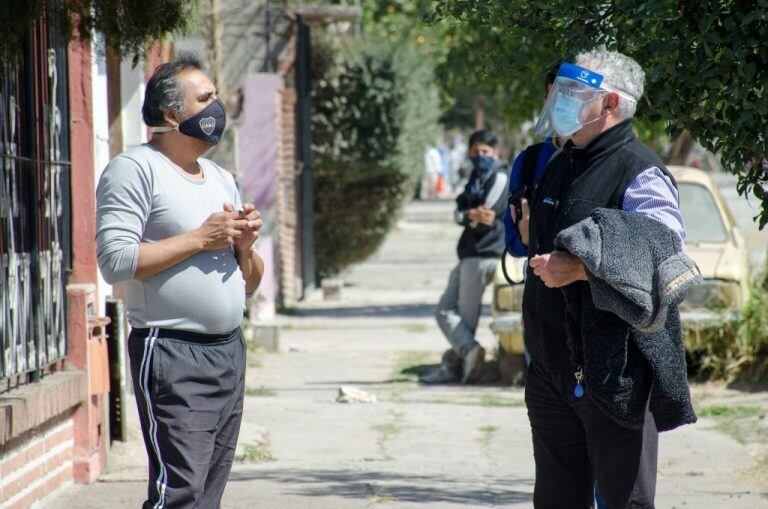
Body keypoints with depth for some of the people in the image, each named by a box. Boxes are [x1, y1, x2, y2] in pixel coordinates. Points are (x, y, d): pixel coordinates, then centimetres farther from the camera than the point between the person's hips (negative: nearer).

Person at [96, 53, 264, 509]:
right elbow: (116, 260, -18)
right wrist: (200, 238, -14)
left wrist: (245, 247, 2)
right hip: (172, 352, -8)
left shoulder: (222, 179, 20)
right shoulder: (135, 170, -5)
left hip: (230, 350, 8)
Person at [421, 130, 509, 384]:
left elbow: (487, 215, -15)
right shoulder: (477, 178, 22)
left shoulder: (499, 176, -5)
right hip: (469, 255, 10)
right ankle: (469, 350, -7)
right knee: (445, 311, 3)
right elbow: (458, 213, 7)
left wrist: (469, 216, 2)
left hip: (484, 254, -10)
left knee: (466, 316, -9)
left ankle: (452, 365, -10)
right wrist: (471, 215, -14)